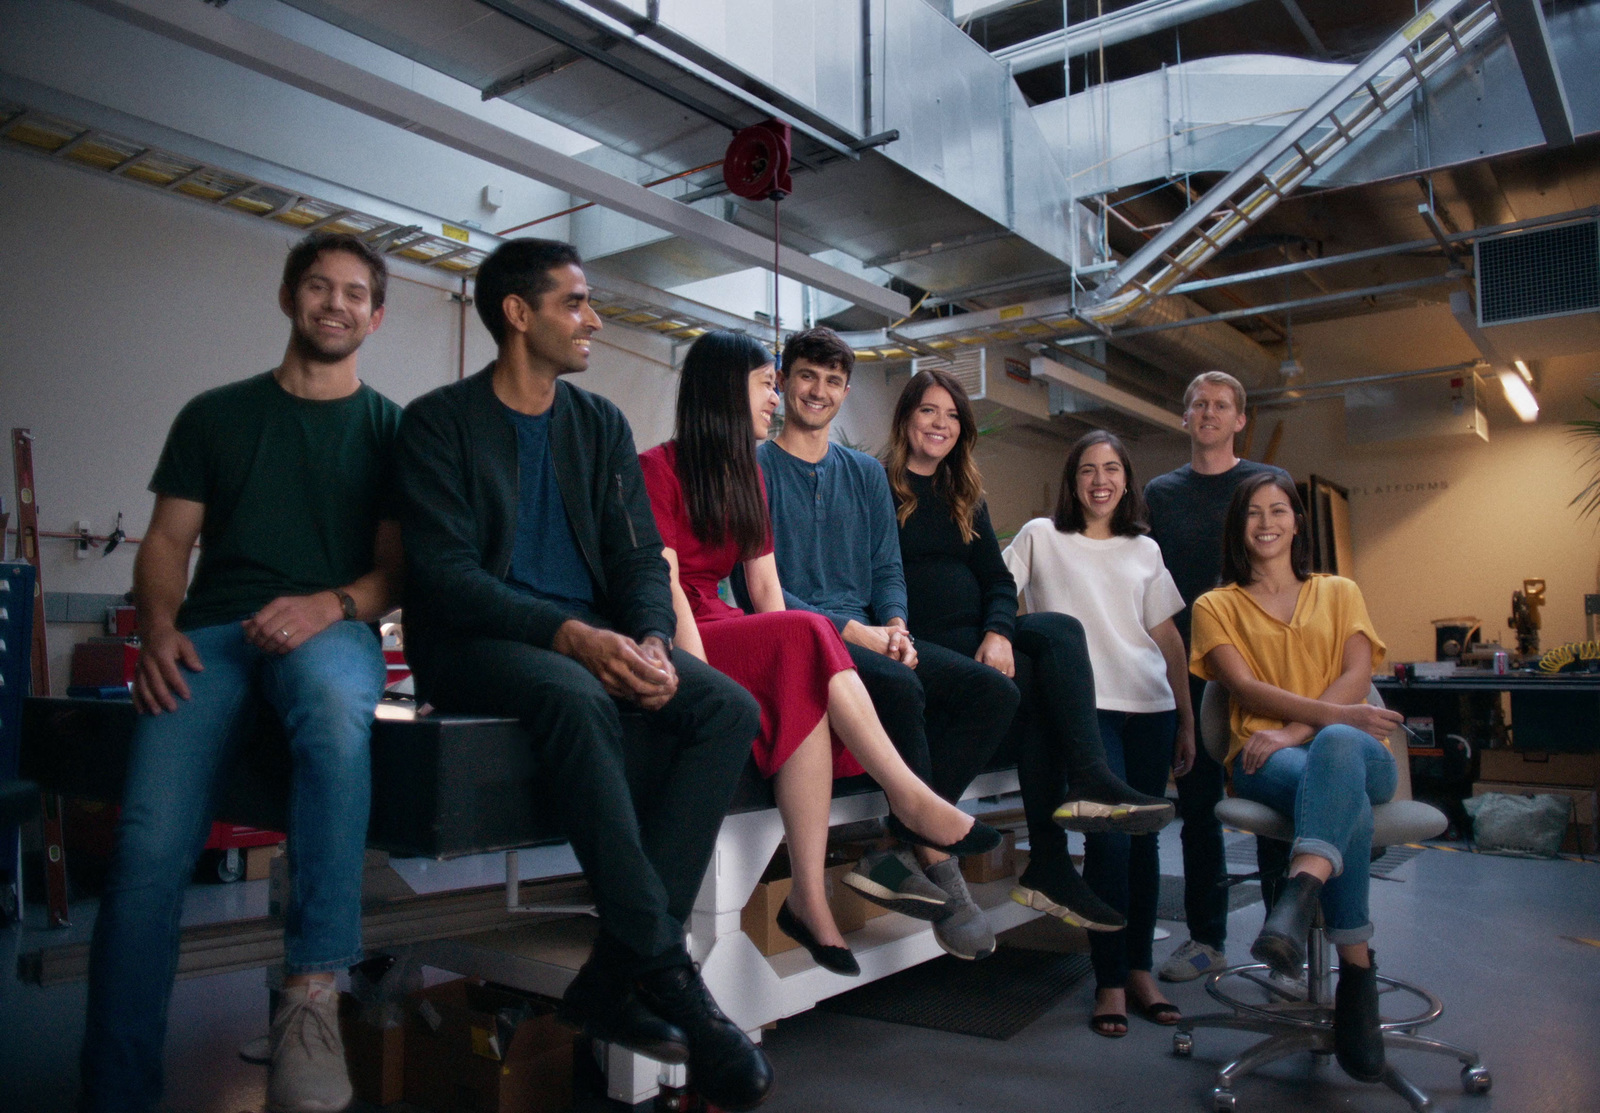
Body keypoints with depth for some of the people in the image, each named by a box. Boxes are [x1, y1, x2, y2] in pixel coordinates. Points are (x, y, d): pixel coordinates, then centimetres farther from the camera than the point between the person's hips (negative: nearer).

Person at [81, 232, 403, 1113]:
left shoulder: (391, 429, 14)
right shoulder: (215, 415, 20)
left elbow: (399, 568, 7)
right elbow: (166, 540, 14)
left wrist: (331, 606, -14)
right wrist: (158, 627, -5)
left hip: (331, 633, -2)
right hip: (212, 633, 2)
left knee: (333, 700, -40)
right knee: (149, 848, -20)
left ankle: (312, 989, -37)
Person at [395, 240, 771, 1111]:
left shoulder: (601, 424, 14)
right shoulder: (439, 421, 0)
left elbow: (640, 558, 8)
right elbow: (443, 573, -12)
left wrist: (651, 641, -15)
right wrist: (570, 636, -26)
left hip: (591, 640, 5)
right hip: (475, 645, -5)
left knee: (728, 706, -21)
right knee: (575, 697, -38)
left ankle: (615, 976, -21)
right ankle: (668, 974, -30)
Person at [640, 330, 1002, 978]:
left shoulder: (746, 474, 20)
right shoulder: (660, 468, -2)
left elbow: (765, 586, 10)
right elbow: (665, 583, -14)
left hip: (735, 641, 6)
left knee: (806, 690, -28)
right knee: (806, 639, -30)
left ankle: (809, 898, -31)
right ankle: (910, 799, -24)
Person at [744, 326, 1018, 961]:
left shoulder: (866, 473, 21)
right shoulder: (755, 469, 2)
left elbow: (887, 568, 18)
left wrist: (894, 624, -5)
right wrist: (851, 629, -15)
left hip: (868, 636, 6)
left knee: (995, 692, -13)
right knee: (899, 688, -34)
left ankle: (900, 857, -16)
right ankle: (938, 862, -18)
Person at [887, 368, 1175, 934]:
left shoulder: (965, 499, 23)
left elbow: (998, 580, 13)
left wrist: (998, 633, -8)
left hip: (978, 640, 5)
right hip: (922, 648, -5)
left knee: (1059, 628, -23)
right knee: (1029, 679, -27)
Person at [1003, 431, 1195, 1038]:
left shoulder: (1144, 550, 16)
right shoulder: (1041, 537, 8)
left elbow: (1168, 636, 16)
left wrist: (1187, 720, 12)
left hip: (1151, 707, 4)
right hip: (1083, 705, -4)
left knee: (1143, 835, 5)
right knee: (1109, 835, -13)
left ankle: (1140, 967, 19)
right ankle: (1109, 981, 0)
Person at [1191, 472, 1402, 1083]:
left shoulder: (1340, 593, 22)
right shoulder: (1217, 606, 16)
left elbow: (1356, 677, 4)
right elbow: (1248, 688, -1)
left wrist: (1297, 730, -15)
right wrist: (1337, 712, -16)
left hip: (1355, 750, 1)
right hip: (1264, 757, -1)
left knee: (1336, 745, -40)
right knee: (1345, 800, -38)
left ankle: (1298, 896, -58)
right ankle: (1357, 970, -37)